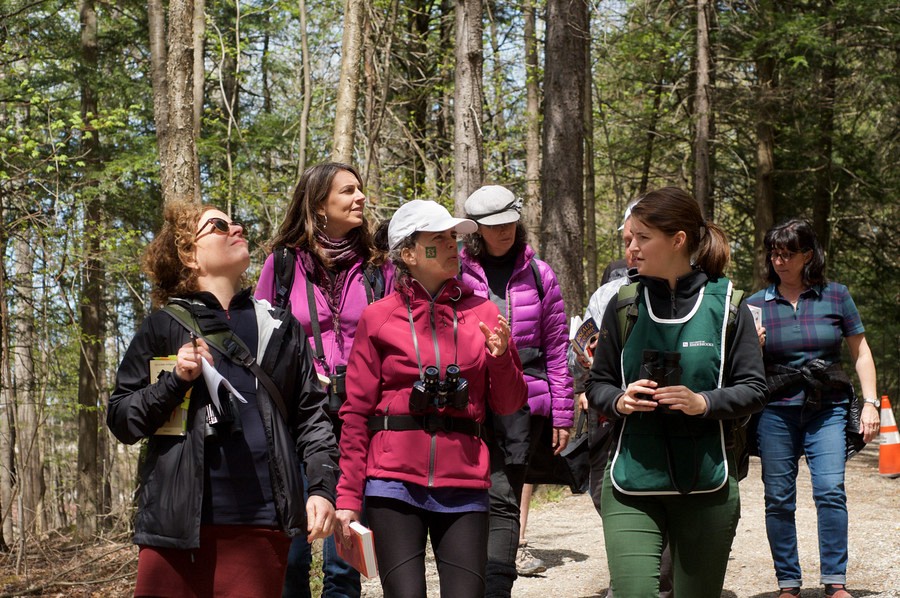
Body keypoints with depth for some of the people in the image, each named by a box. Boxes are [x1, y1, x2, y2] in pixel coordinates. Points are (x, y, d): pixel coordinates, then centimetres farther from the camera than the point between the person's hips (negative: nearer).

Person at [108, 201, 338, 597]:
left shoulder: (280, 328, 15)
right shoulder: (164, 328, 6)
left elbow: (310, 415, 12)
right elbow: (120, 420, 4)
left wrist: (322, 487, -1)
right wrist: (176, 381, -11)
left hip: (262, 523, 2)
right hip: (178, 524, -2)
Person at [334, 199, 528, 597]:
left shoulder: (481, 313, 8)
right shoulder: (378, 318, 2)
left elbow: (508, 405, 10)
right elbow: (356, 412, 2)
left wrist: (500, 356, -10)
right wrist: (348, 498, -2)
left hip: (463, 484, 2)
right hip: (395, 482, -2)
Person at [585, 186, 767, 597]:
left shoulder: (725, 303, -1)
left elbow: (754, 390, 0)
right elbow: (596, 384, 10)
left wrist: (704, 402, -18)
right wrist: (618, 401, -12)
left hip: (706, 486, 0)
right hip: (632, 485, 1)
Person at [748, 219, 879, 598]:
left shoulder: (835, 296, 5)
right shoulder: (757, 304, 7)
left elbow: (861, 353, 10)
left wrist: (870, 403, 2)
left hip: (827, 409, -1)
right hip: (776, 410, 1)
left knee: (830, 489, -15)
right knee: (779, 498, 1)